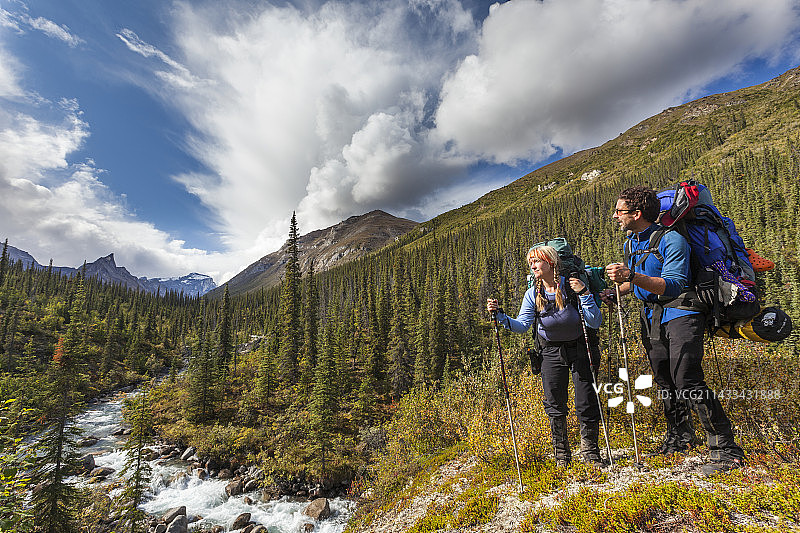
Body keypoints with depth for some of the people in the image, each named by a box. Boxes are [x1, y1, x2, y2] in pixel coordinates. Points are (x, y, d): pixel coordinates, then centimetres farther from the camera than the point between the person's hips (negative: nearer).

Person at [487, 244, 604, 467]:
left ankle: (590, 454, 24)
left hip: (579, 349, -2)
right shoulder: (533, 294, -4)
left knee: (587, 405, 2)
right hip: (551, 353, 2)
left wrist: (584, 294, -24)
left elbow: (595, 322, -14)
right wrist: (500, 315, -23)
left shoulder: (573, 286, -11)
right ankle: (562, 456, 25)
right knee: (555, 407, 6)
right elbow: (522, 325, -10)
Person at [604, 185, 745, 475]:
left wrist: (631, 276, -38)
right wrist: (613, 292, 7)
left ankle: (726, 449, 1)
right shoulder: (631, 243, 9)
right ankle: (680, 437, 31)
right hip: (651, 318, 8)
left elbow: (673, 285, -26)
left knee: (687, 382, -14)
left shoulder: (671, 239, -17)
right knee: (664, 381, 14)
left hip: (680, 314, -8)